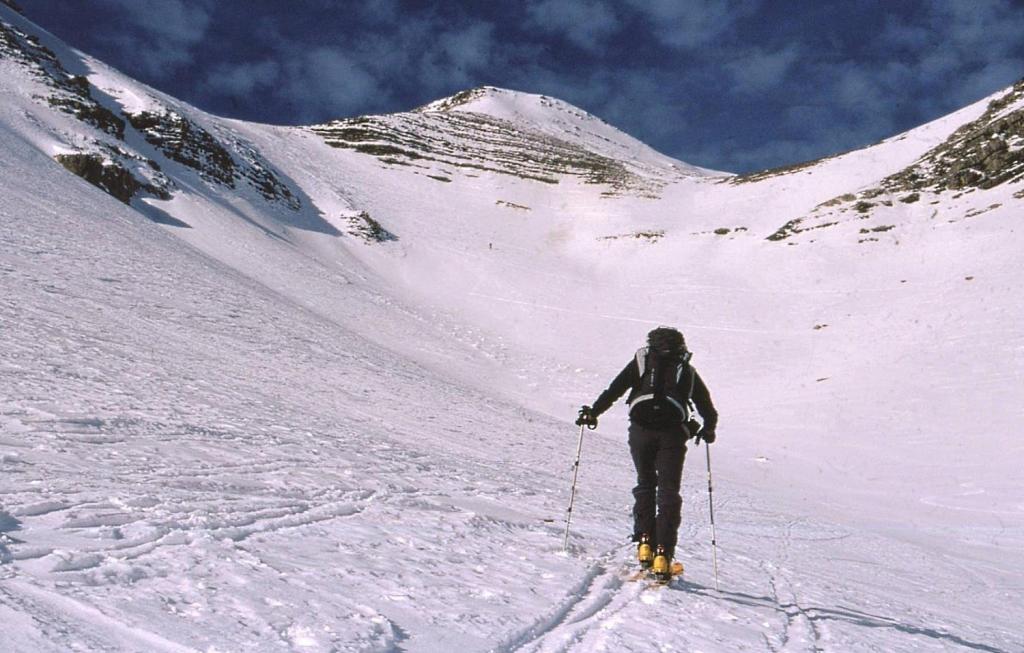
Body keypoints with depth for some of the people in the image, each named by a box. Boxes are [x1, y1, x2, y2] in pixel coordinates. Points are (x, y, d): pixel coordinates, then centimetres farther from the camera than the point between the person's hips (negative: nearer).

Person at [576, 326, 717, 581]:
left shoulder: (640, 361, 19)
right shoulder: (688, 370, 22)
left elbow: (615, 389, 8)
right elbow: (708, 411, 22)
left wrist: (593, 412, 13)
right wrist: (707, 430, 39)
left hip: (641, 430, 0)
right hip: (673, 433, 0)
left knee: (645, 485, 17)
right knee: (668, 492, 3)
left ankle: (644, 543, 6)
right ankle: (662, 553, -6)